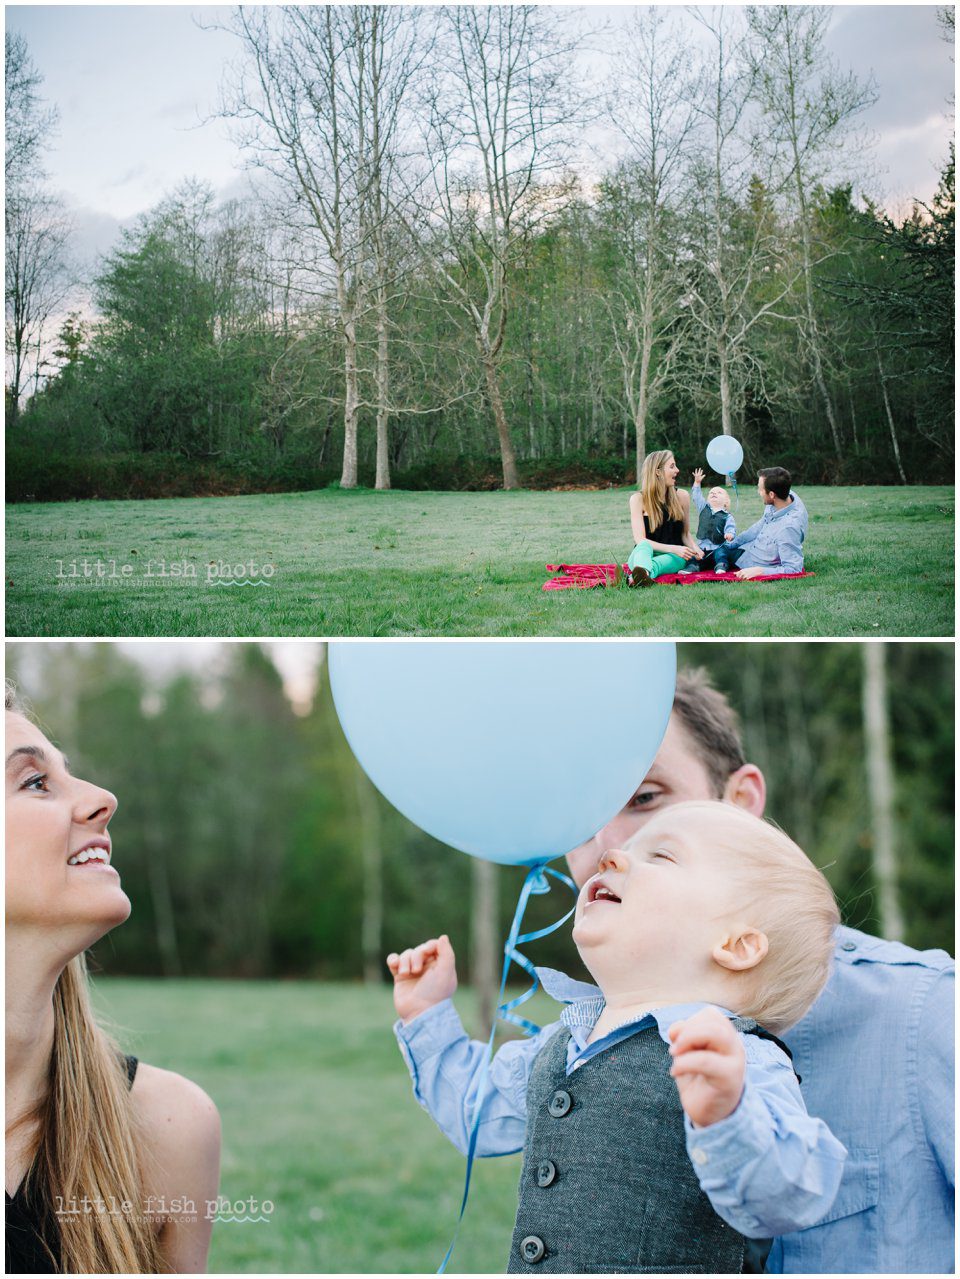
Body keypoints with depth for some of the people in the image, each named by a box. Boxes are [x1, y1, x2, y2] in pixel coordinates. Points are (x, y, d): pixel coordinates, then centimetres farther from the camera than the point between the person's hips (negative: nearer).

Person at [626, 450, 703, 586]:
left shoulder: (681, 496, 6)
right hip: (643, 554, -1)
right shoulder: (638, 499, -4)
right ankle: (643, 572, -72)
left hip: (673, 558, 1)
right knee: (644, 547, -36)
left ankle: (640, 575, -70)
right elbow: (640, 540, -12)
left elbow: (685, 533, 14)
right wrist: (673, 549, -23)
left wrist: (694, 548, -9)